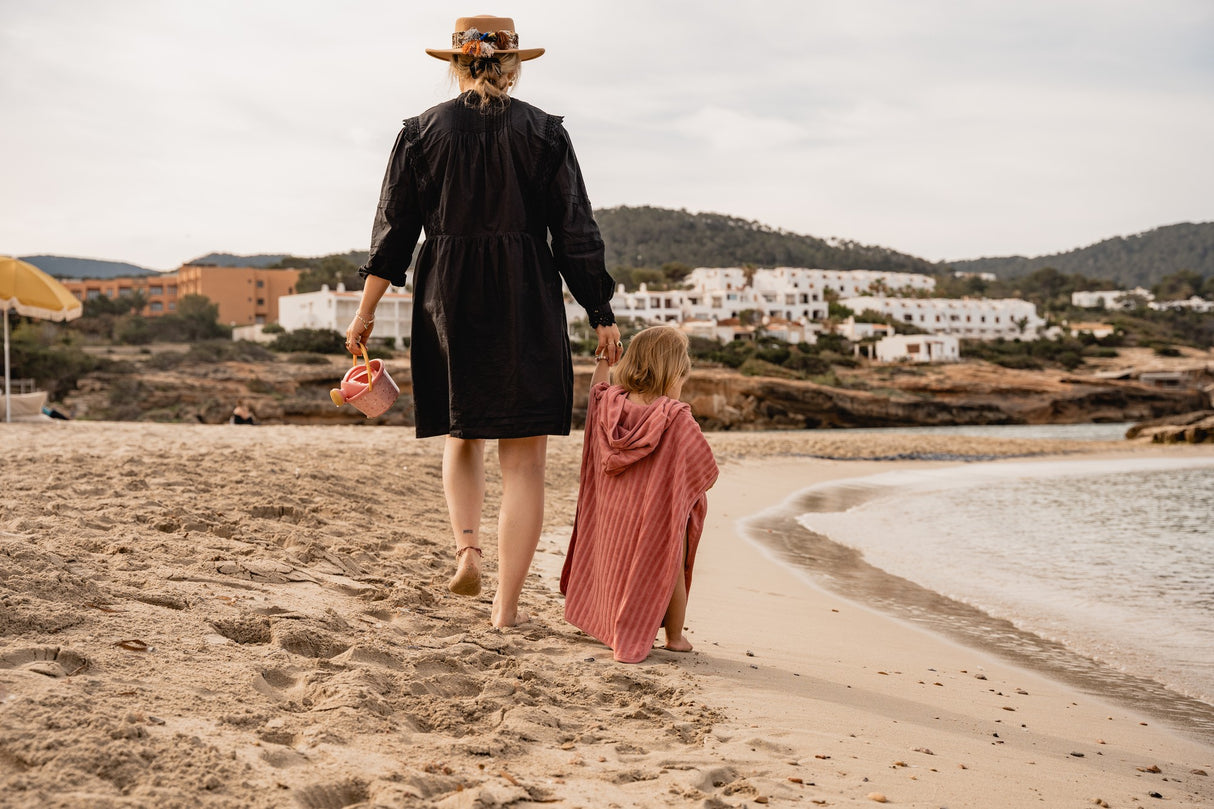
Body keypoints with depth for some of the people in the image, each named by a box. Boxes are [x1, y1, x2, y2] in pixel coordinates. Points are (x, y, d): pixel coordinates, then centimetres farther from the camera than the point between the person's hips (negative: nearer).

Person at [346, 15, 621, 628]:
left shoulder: (423, 131, 4)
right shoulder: (544, 132, 1)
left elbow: (394, 230, 3)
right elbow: (575, 234, 1)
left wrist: (366, 312, 8)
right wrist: (601, 317, 6)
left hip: (447, 301, 2)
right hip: (527, 305, -1)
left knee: (462, 433, 22)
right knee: (523, 459, 2)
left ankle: (466, 548, 1)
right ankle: (507, 606, 1)